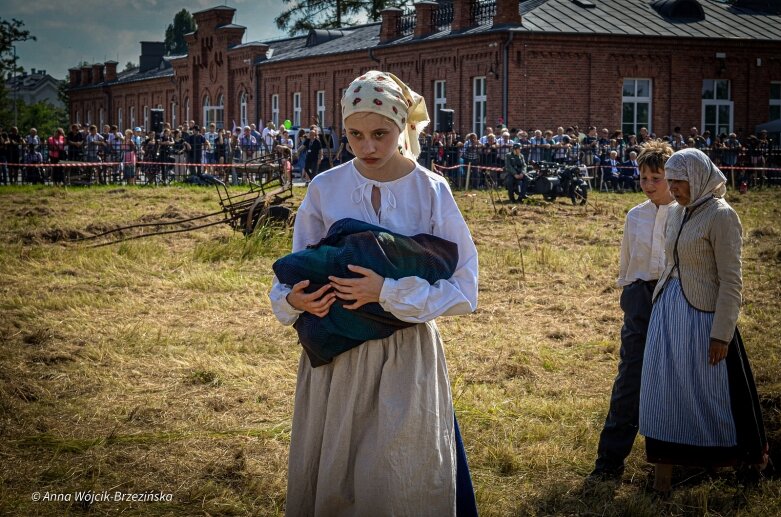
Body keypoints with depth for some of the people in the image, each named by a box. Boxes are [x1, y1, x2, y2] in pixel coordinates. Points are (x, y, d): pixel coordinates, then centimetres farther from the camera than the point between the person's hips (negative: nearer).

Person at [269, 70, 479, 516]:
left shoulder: (431, 192, -7)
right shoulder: (325, 188, -2)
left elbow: (464, 290, -10)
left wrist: (388, 292, -21)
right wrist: (292, 299, -14)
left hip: (405, 357, -2)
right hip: (336, 354, 2)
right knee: (329, 481, 12)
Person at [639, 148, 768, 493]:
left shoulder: (720, 216, -12)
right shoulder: (677, 214, 10)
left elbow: (731, 281, -15)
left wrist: (721, 334, -18)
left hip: (702, 314, -7)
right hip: (667, 311, 7)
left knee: (711, 391, 2)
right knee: (663, 391, 6)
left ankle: (750, 454, 26)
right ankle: (662, 478, 12)